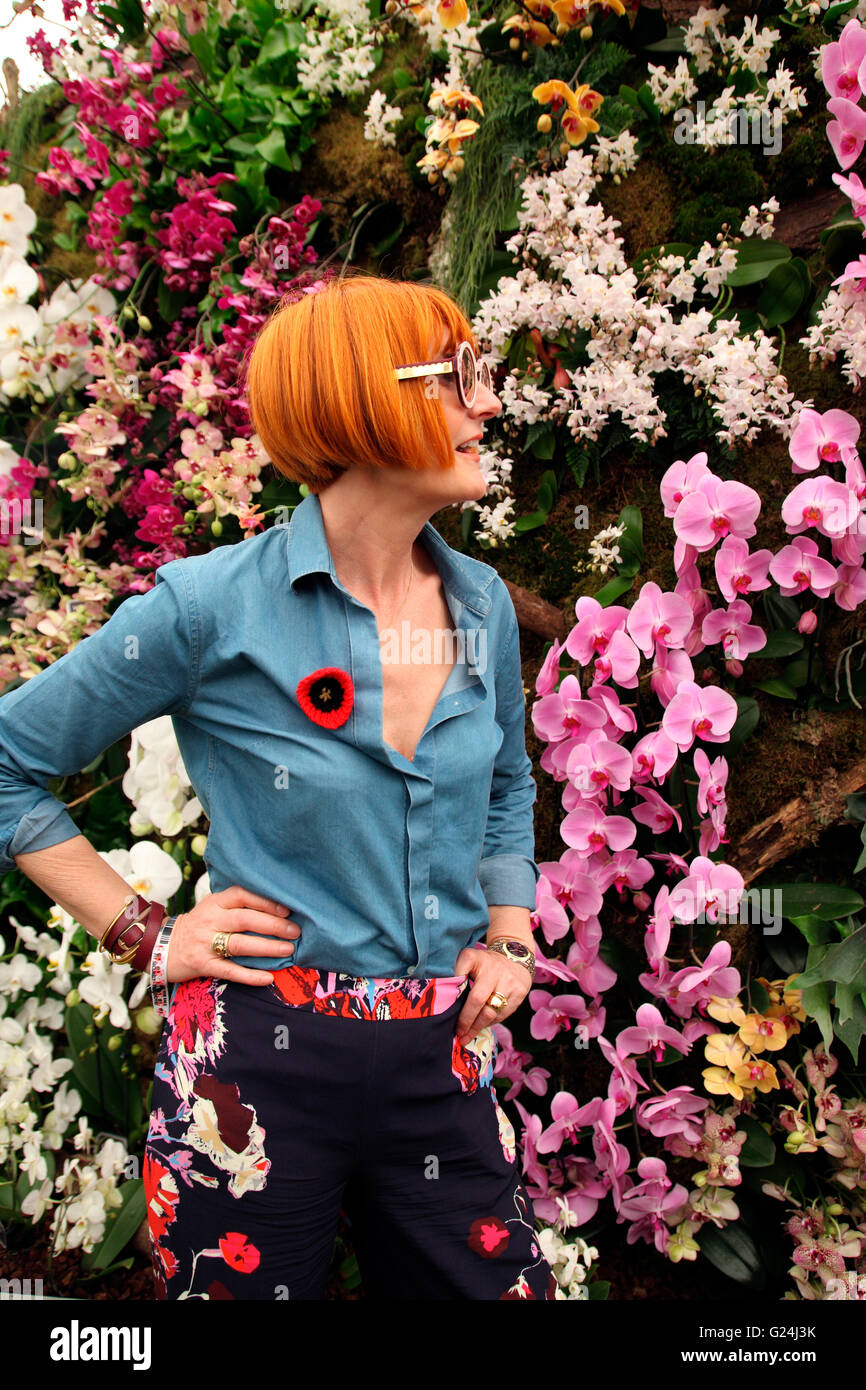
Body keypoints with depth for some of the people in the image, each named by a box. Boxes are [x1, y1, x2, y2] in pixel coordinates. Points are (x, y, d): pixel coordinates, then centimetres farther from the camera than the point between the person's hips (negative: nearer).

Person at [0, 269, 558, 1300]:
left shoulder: (481, 604, 3)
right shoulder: (213, 608, -13)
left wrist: (509, 936, 8)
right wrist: (143, 935, -6)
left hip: (439, 1062, 5)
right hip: (258, 1067, -4)